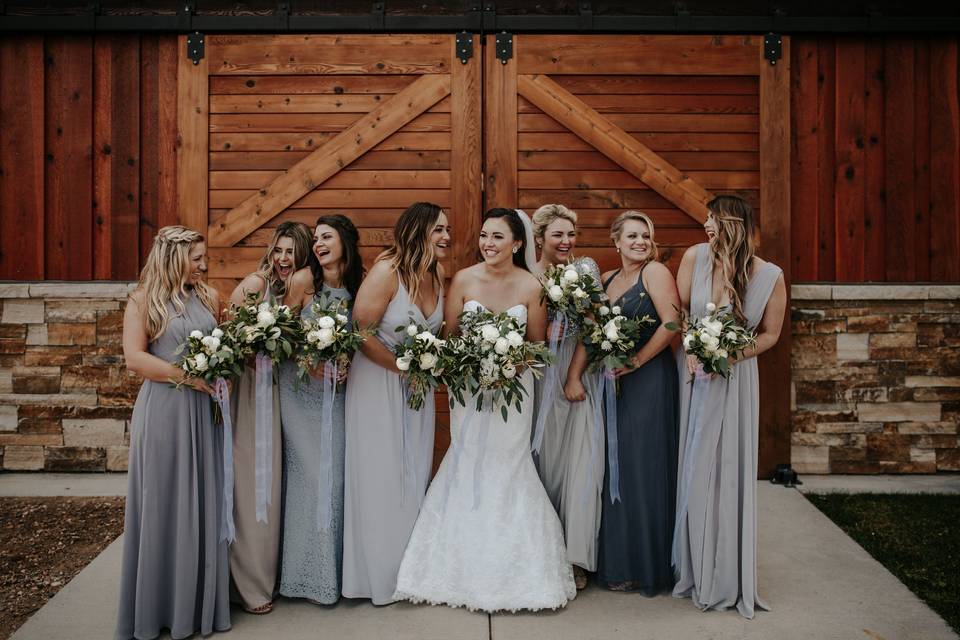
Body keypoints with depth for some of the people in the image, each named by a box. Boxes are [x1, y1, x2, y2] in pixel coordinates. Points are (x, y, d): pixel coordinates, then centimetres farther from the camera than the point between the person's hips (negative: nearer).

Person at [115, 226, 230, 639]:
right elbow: (134, 358, -11)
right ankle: (158, 605, 17)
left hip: (202, 411, 4)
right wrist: (189, 376, -16)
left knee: (204, 503, 8)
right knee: (164, 505, 3)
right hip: (163, 412, -4)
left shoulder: (209, 296, 11)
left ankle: (201, 602, 19)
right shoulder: (144, 300, -3)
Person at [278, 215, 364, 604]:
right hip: (302, 389, -3)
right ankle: (312, 574, 13)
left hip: (338, 392, 3)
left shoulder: (359, 284, 0)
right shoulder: (304, 280, -10)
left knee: (336, 472, 5)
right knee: (310, 475, -2)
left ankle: (336, 567, 21)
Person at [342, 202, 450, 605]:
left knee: (415, 474, 11)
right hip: (378, 382, -6)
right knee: (381, 476, 3)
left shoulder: (437, 275, 1)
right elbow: (360, 333, -19)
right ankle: (380, 574, 18)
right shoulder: (386, 272, -19)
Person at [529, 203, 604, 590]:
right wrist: (544, 334, -15)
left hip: (578, 377, -1)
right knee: (543, 460, 5)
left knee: (579, 464, -3)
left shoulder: (585, 269, 3)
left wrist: (574, 377, -13)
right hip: (538, 379, 1)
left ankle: (576, 558, 4)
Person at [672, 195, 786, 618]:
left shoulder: (769, 276, -11)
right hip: (694, 373, 2)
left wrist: (730, 356, -14)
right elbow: (678, 312, 2)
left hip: (735, 379, -1)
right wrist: (690, 352, -11)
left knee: (730, 471, 2)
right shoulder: (695, 257, -7)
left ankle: (729, 577, 19)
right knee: (692, 471, 7)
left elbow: (770, 333, 0)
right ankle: (694, 570, 24)